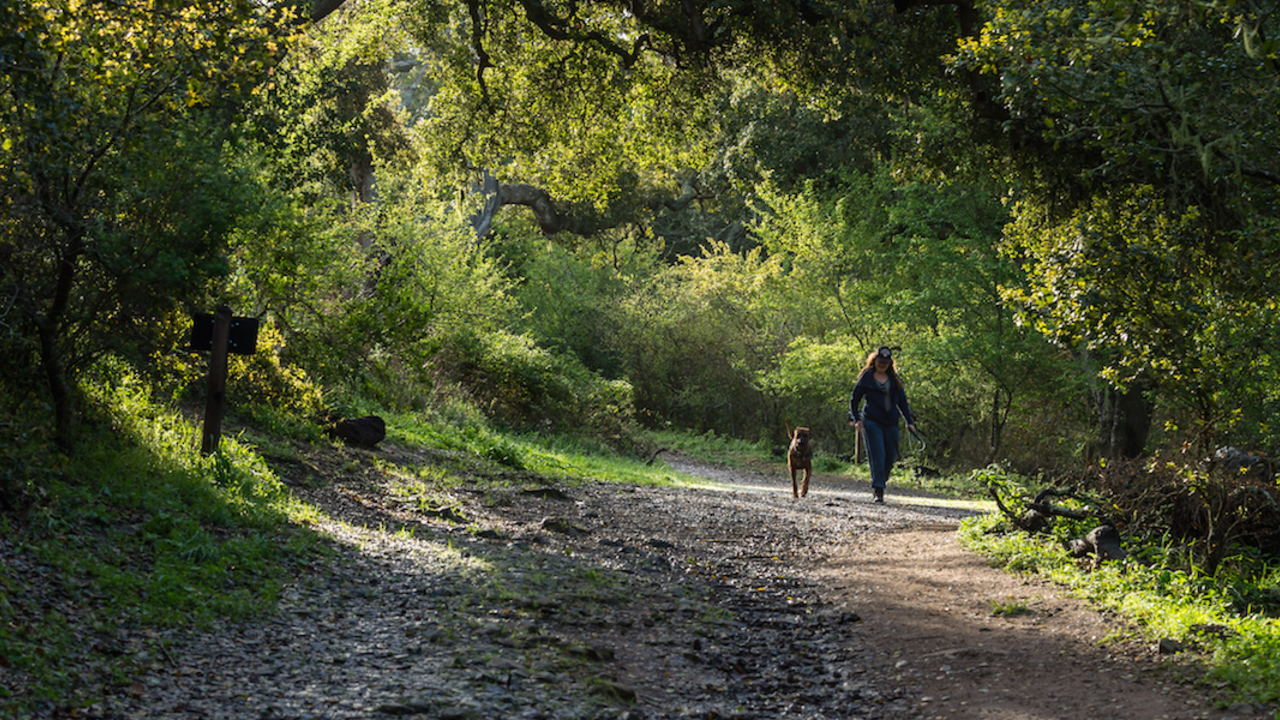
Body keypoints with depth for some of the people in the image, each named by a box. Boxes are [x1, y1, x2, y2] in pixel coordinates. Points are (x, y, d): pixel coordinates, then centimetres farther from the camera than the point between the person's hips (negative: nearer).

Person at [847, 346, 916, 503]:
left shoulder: (894, 379, 12)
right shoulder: (866, 378, 3)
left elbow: (902, 401, 15)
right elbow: (854, 400, 8)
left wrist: (909, 421, 6)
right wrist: (856, 419, -5)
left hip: (891, 423, 4)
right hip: (872, 422, -4)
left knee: (890, 457, 2)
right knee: (877, 455, -13)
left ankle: (880, 484, 23)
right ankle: (878, 491, -14)